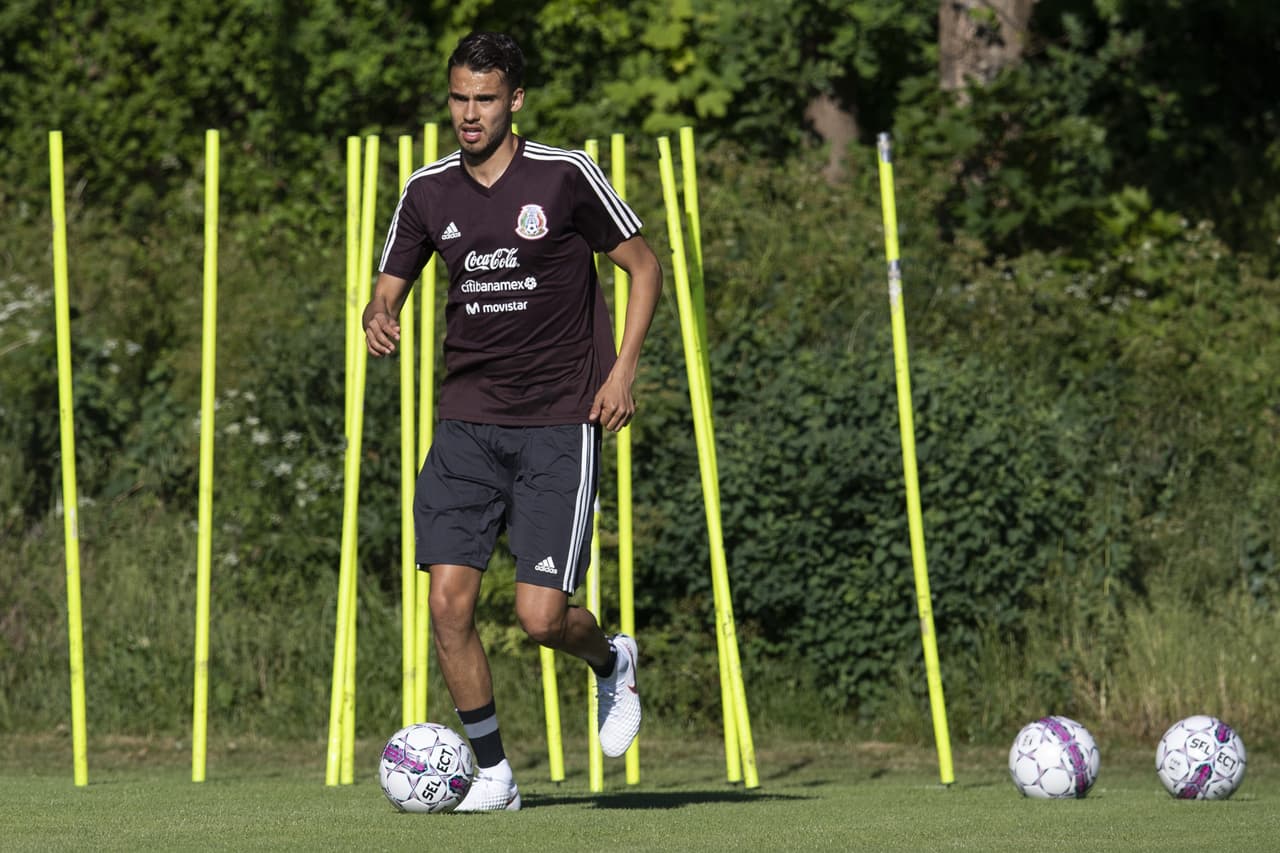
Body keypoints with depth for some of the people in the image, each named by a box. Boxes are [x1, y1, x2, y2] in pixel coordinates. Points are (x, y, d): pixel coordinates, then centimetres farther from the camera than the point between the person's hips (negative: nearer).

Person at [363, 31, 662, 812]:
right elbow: (389, 289, 12)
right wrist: (379, 321, -12)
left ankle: (611, 660, 26)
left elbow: (644, 265, 2)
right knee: (449, 600, -8)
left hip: (560, 424, -4)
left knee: (541, 616, -10)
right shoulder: (428, 192, 4)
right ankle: (493, 773, 6)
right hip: (468, 423, 4)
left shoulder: (566, 176, -6)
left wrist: (623, 368, -8)